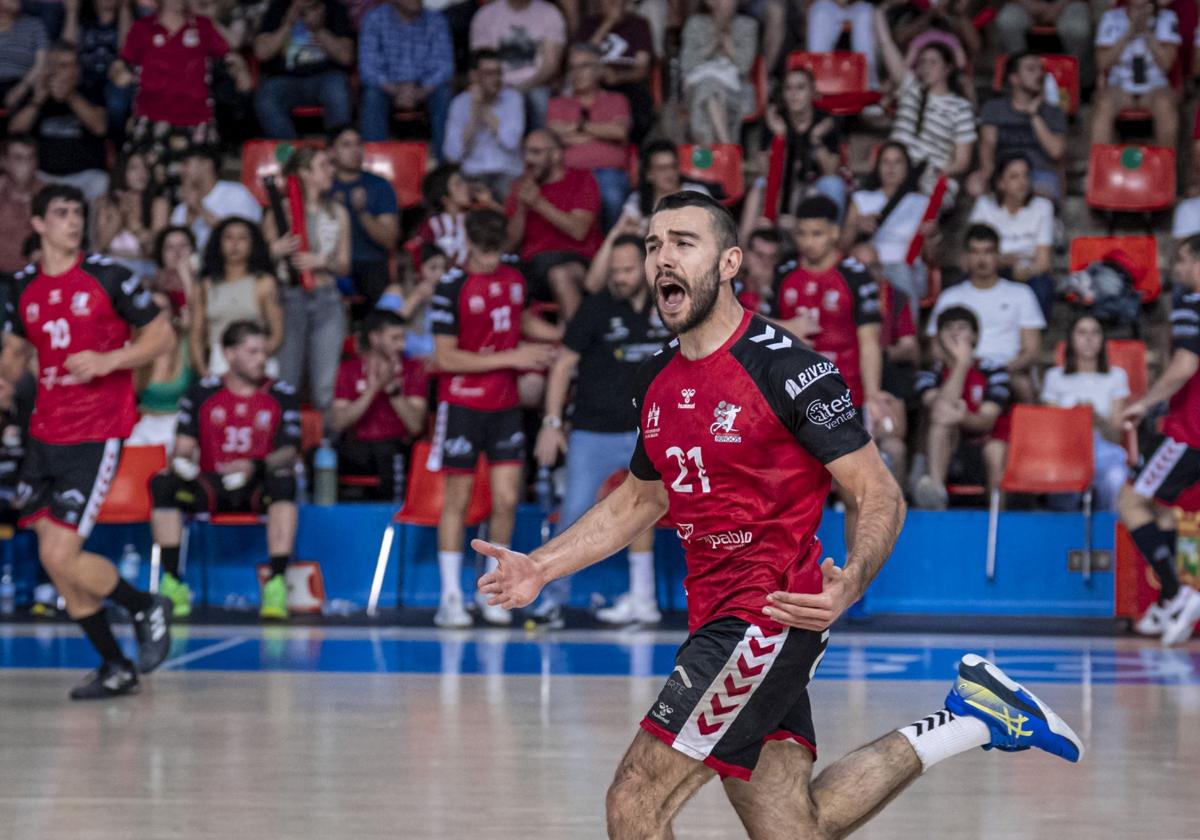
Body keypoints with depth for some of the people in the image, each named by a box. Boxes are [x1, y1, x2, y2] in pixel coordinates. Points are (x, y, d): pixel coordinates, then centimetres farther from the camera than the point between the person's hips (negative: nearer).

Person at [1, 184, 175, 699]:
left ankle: (147, 608, 11)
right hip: (46, 436, 6)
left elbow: (162, 336, -3)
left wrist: (107, 360, -16)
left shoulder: (106, 277, -5)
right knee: (54, 559, 5)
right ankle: (115, 670, 17)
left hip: (96, 436, -6)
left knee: (61, 556, -14)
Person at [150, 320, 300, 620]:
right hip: (210, 487, 1)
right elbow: (184, 447, 4)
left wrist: (255, 466, -27)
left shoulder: (282, 395, 3)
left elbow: (289, 453, -6)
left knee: (283, 481, -35)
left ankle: (276, 585, -36)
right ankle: (173, 584, -22)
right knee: (162, 484, -25)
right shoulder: (201, 393, 6)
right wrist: (181, 461, -22)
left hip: (258, 487, -1)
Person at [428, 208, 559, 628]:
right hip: (463, 404, -5)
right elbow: (445, 358, -16)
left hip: (505, 404, 5)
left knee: (506, 499, 0)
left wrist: (560, 335, 9)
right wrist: (510, 357, -17)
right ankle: (451, 597, 8)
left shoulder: (514, 278, 6)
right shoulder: (452, 287, -13)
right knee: (458, 499, 1)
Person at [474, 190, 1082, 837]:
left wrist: (850, 585, -31)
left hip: (770, 616, -8)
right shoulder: (657, 382, 10)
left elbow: (881, 496, -12)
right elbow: (641, 498, 27)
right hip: (716, 620, 8)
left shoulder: (785, 367, -13)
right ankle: (971, 719, 20)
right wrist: (541, 567, 16)